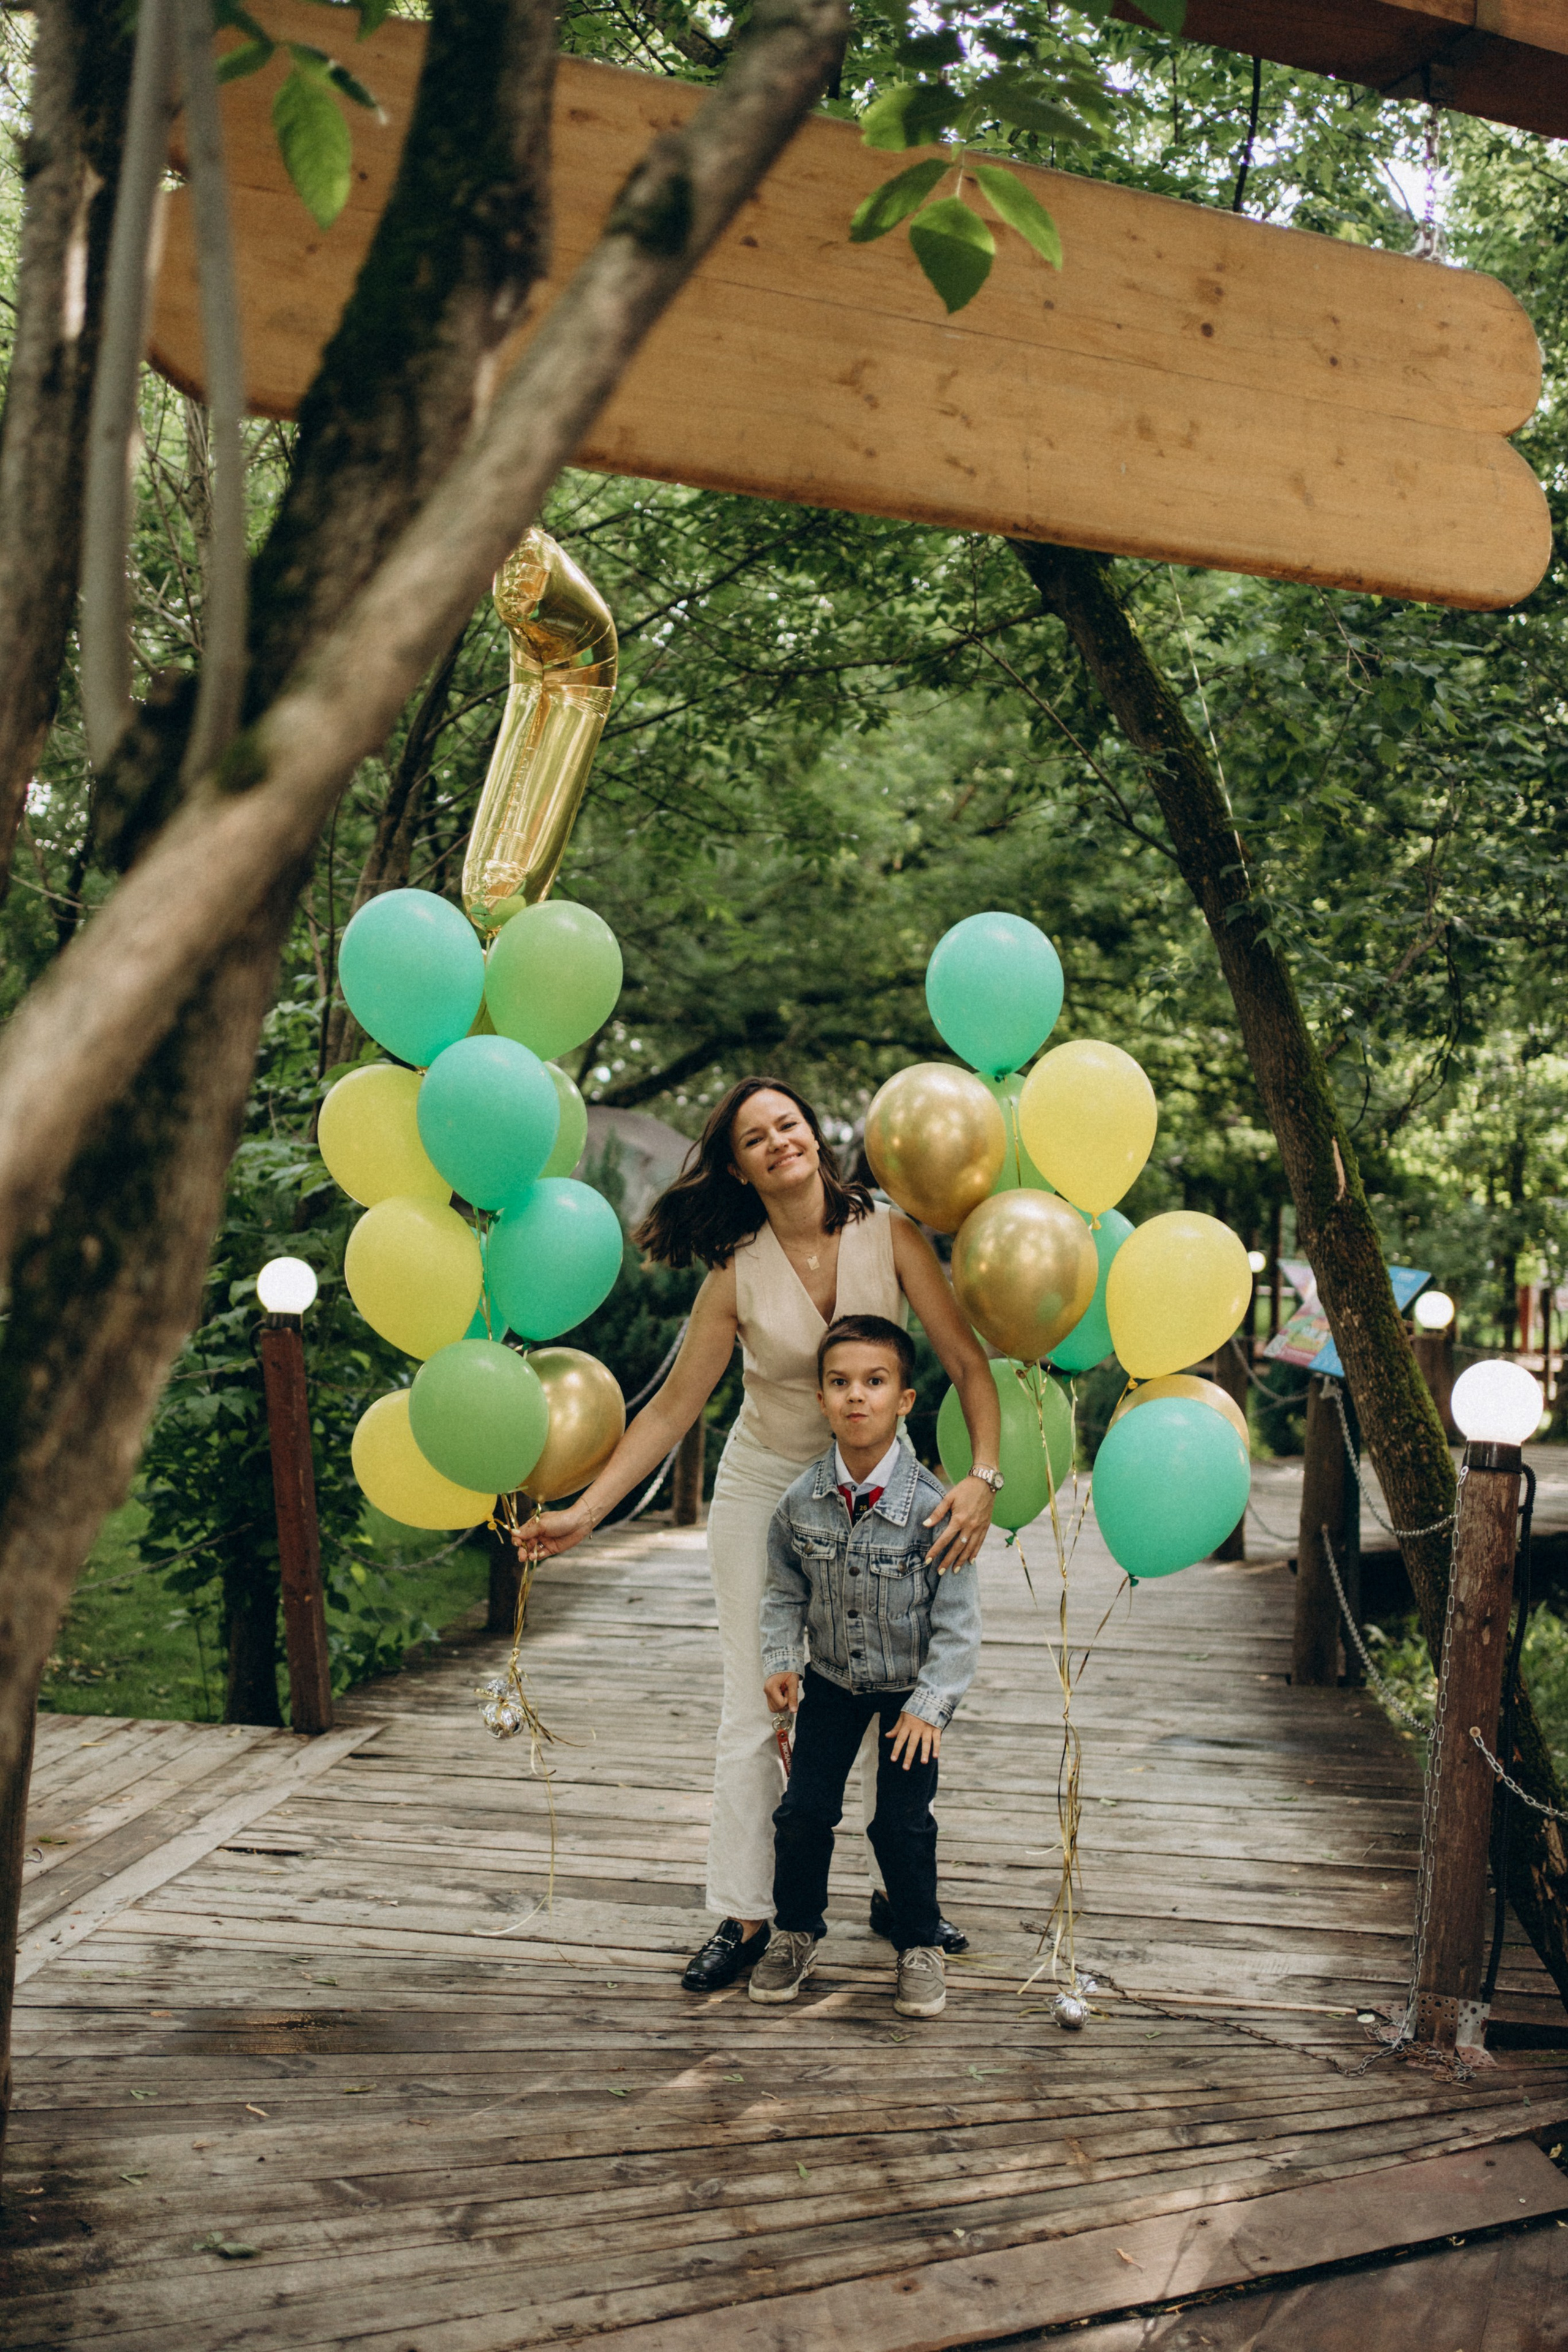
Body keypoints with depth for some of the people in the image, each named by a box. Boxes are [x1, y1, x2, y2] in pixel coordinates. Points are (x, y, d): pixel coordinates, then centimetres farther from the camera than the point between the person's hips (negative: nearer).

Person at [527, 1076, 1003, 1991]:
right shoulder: (737, 1273, -12)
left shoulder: (889, 1234, -13)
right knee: (757, 1705, 1)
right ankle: (744, 1914, 12)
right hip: (764, 1488, -1)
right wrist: (586, 1511, -13)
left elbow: (968, 1360, -12)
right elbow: (672, 1408, -7)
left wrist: (984, 1476, -26)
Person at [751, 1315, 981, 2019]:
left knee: (903, 1822, -2)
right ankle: (796, 1932, 25)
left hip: (911, 1686, -3)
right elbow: (784, 1591, 4)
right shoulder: (802, 1501, -14)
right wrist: (780, 1660, -7)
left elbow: (957, 1618, -16)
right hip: (832, 1679, 3)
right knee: (804, 1809, 1)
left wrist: (929, 1704, -17)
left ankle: (919, 1946, 21)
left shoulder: (930, 1505, -23)